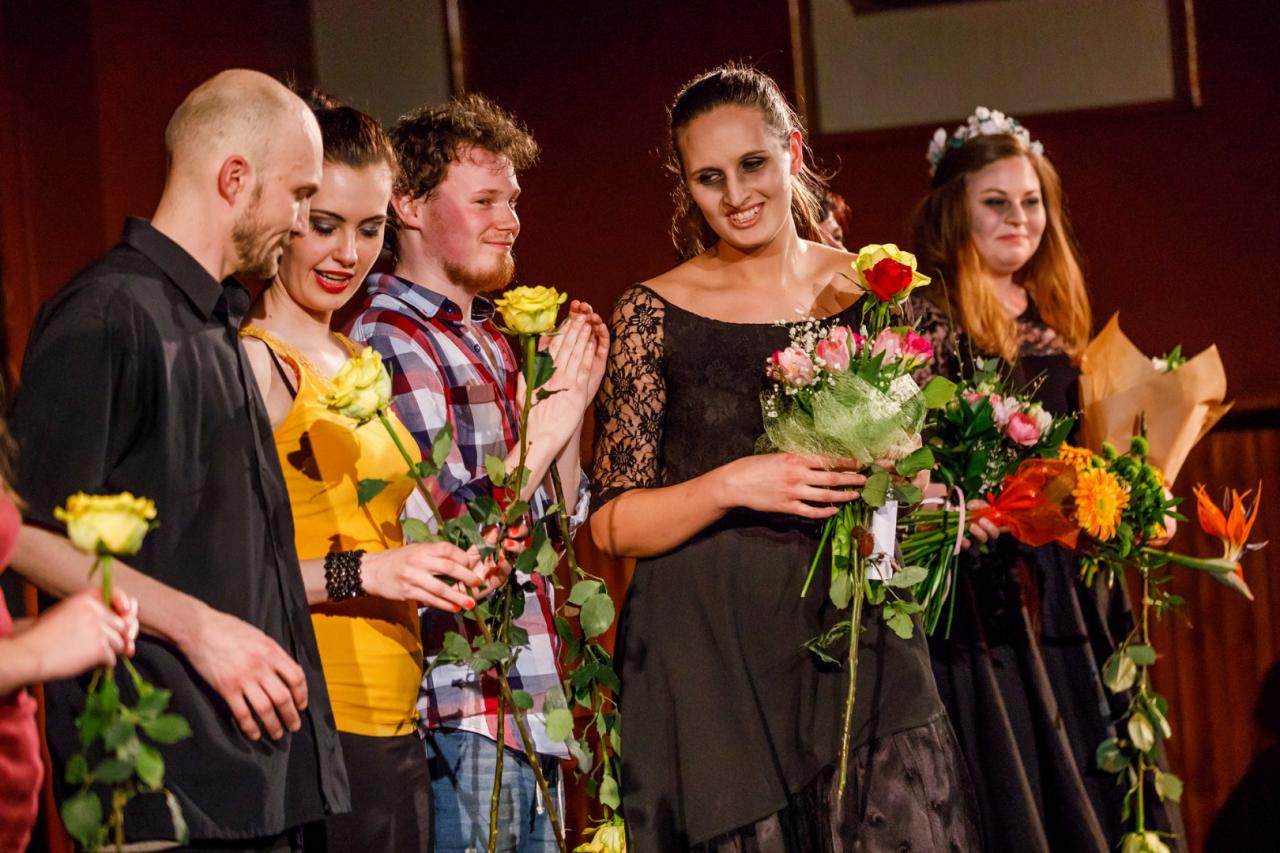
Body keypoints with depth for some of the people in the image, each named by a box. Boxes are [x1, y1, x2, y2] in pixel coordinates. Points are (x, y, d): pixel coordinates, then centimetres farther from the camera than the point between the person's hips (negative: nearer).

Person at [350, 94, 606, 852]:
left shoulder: (488, 340, 14)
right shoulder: (391, 343, -12)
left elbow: (556, 522, 19)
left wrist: (575, 398, 7)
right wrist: (545, 426, -11)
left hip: (532, 700, 9)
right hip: (464, 711, -9)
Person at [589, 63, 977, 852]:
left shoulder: (871, 290, 7)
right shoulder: (656, 314, 0)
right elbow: (612, 524, -2)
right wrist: (733, 486, -17)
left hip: (861, 641, 2)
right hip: (711, 656, -2)